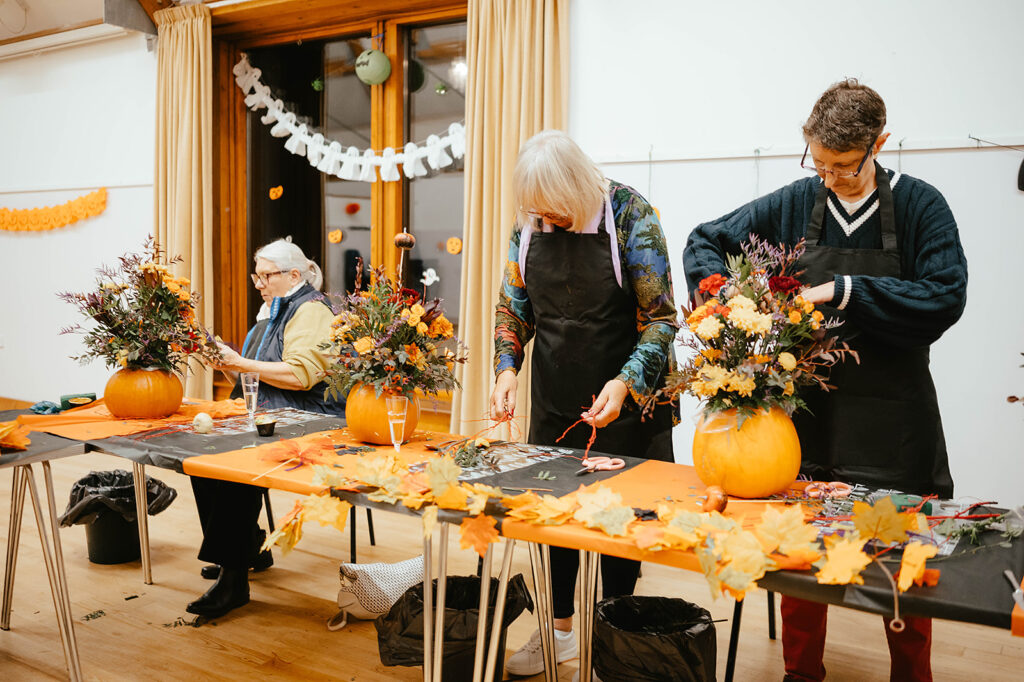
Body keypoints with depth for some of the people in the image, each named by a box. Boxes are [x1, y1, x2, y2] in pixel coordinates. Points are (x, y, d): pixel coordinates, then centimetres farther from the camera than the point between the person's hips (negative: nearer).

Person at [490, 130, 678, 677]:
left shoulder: (629, 216, -13)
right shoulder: (530, 225, 0)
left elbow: (660, 317, -13)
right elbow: (513, 308, 9)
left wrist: (626, 384, -24)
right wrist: (506, 368, -7)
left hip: (622, 394, -4)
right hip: (553, 396, 5)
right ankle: (560, 629, 31)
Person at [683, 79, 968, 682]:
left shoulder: (920, 206, -5)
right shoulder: (794, 204, 1)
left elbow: (945, 296, -15)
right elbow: (705, 242, 7)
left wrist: (843, 290, -21)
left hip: (892, 416, -1)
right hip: (808, 406, 2)